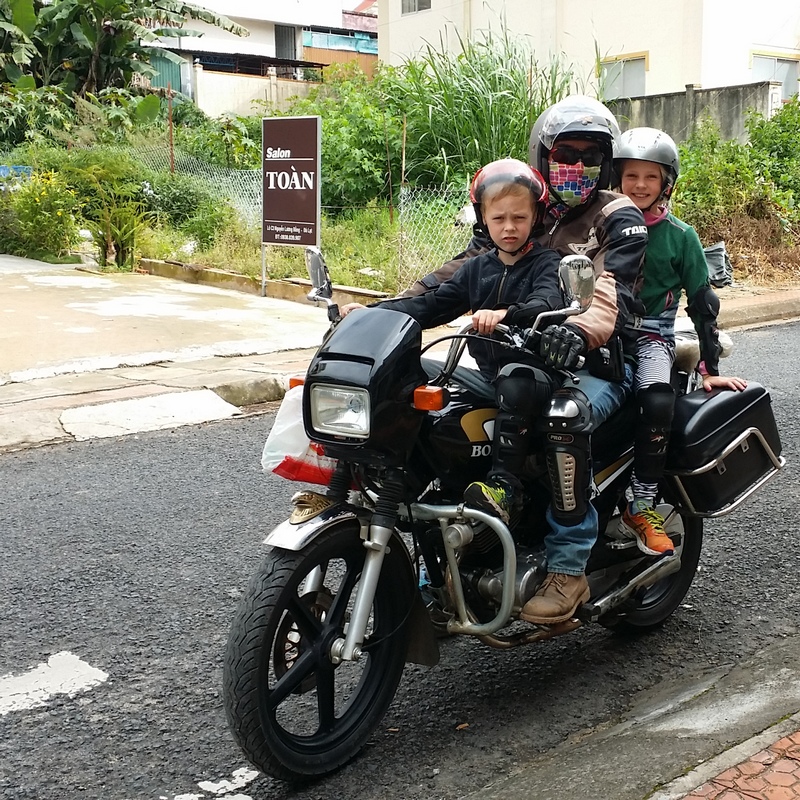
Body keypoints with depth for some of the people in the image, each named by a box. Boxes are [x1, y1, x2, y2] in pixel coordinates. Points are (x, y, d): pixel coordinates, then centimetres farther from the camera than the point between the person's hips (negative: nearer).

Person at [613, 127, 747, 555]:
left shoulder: (681, 236, 6)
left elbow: (702, 304, 8)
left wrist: (710, 368, 4)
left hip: (651, 336, -1)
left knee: (658, 400, -34)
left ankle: (642, 509, -21)